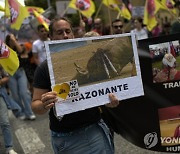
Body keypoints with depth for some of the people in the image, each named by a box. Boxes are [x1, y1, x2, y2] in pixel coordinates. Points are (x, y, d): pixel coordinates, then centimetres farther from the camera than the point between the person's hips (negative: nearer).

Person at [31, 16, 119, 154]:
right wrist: (44, 105, -30)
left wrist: (110, 99, -18)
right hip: (64, 137, -1)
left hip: (95, 130, 1)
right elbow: (35, 105, -6)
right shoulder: (45, 68, -5)